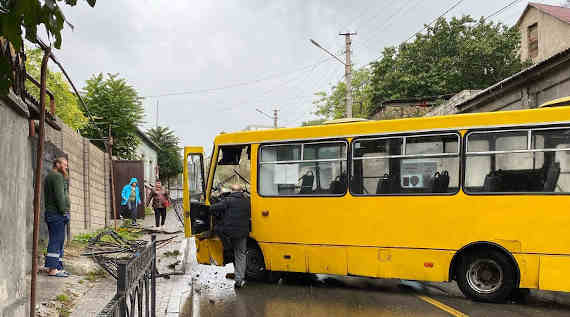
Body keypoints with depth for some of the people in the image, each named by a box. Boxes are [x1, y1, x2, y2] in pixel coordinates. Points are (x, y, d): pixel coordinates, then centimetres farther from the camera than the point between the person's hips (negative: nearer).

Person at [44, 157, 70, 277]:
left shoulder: (48, 177, 23)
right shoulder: (57, 176, -9)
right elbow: (59, 195, -20)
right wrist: (64, 212, -18)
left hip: (50, 213, 11)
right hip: (57, 213, -11)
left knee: (55, 241, 10)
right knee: (56, 241, -10)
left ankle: (57, 267, 12)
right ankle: (53, 269, -11)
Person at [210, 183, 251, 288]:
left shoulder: (228, 200, -7)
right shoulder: (247, 201, 8)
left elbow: (214, 208, -14)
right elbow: (249, 215, 18)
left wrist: (220, 216, 4)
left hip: (227, 231, -5)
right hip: (242, 233, 5)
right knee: (240, 255, 13)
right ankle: (240, 280, 10)